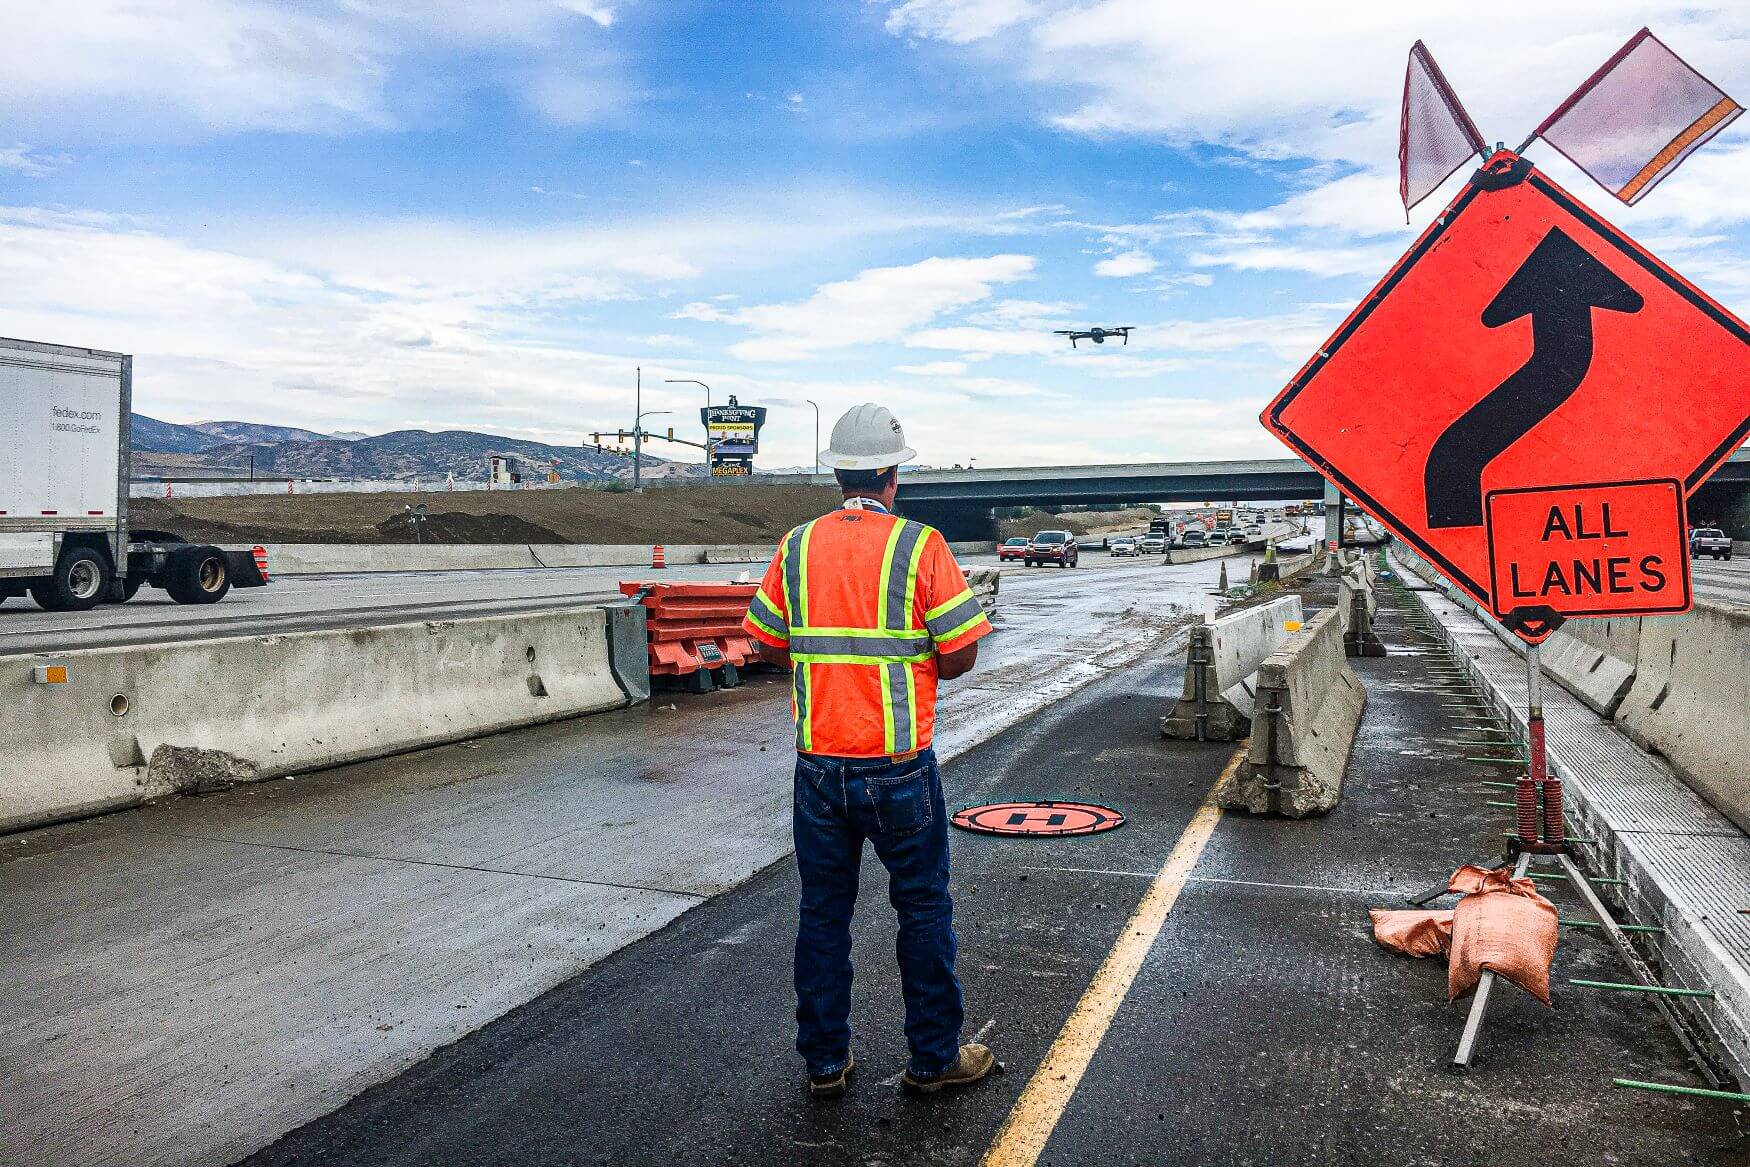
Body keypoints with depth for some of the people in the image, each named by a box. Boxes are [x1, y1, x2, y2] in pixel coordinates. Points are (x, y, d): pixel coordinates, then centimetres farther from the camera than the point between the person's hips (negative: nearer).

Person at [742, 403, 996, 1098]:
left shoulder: (797, 546, 1)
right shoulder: (919, 546, -9)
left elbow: (767, 645, 8)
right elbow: (959, 655, -9)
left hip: (818, 765, 3)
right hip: (899, 767, -3)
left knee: (822, 911, 14)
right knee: (923, 908, 12)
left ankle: (824, 1061, 25)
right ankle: (934, 1057, 24)